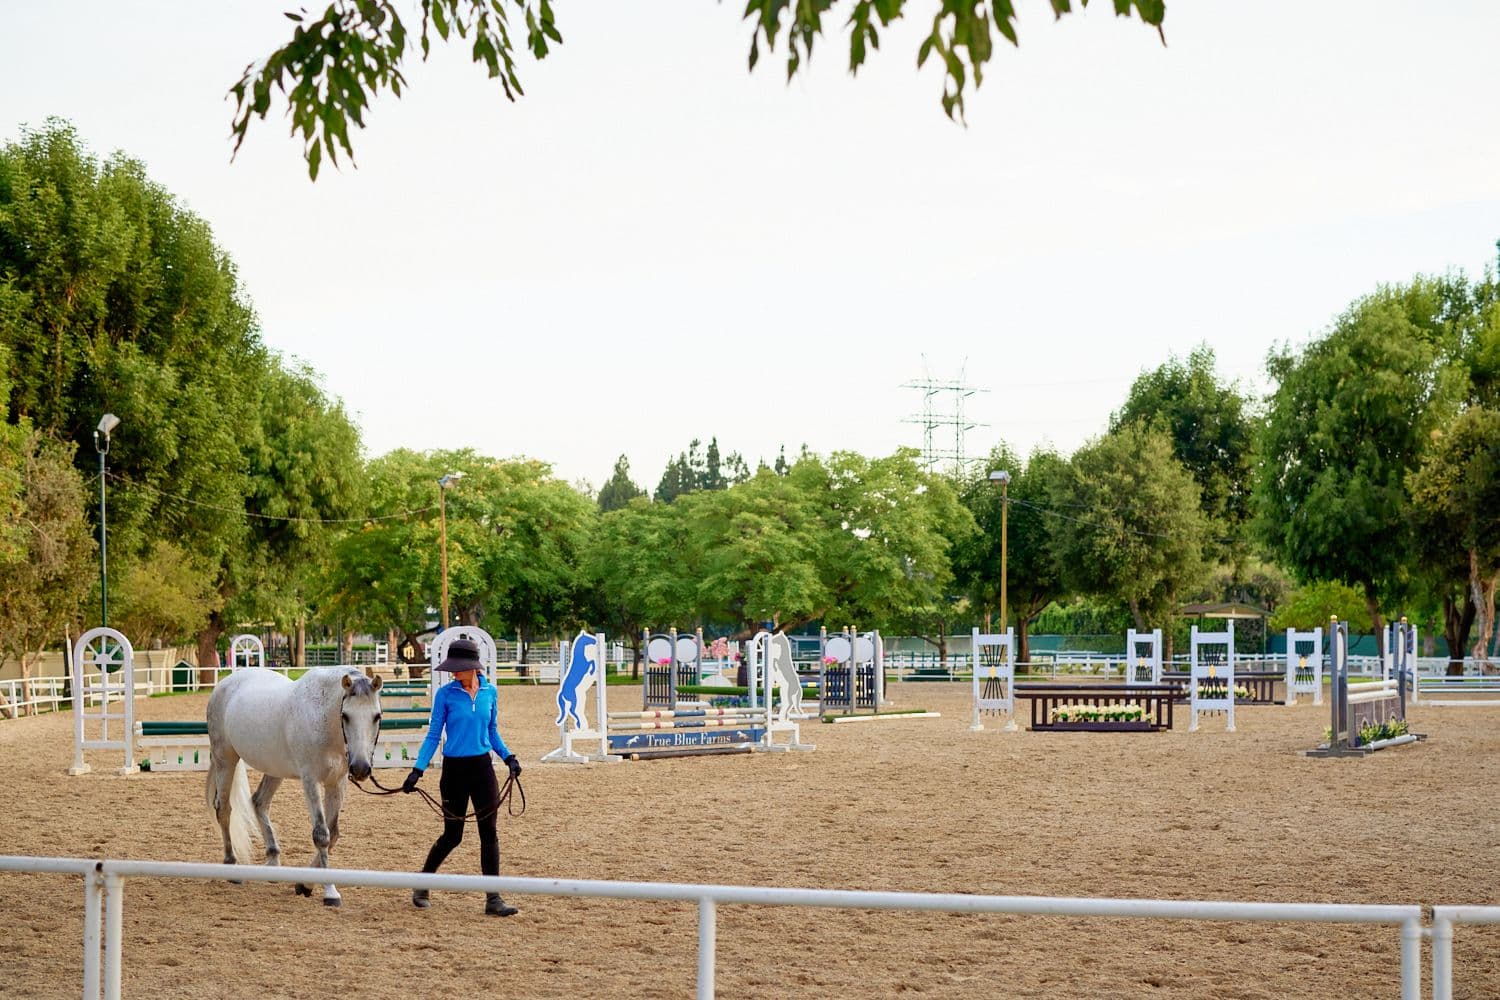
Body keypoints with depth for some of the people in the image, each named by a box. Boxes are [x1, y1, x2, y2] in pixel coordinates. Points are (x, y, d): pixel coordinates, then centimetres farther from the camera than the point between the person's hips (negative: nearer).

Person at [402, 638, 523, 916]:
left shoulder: (490, 692, 3)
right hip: (454, 770, -2)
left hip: (482, 768, 3)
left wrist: (508, 757, 0)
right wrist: (417, 770, -12)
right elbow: (433, 735, -4)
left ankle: (493, 899, 2)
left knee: (489, 831, -1)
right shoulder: (446, 694, -6)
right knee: (452, 835, 4)